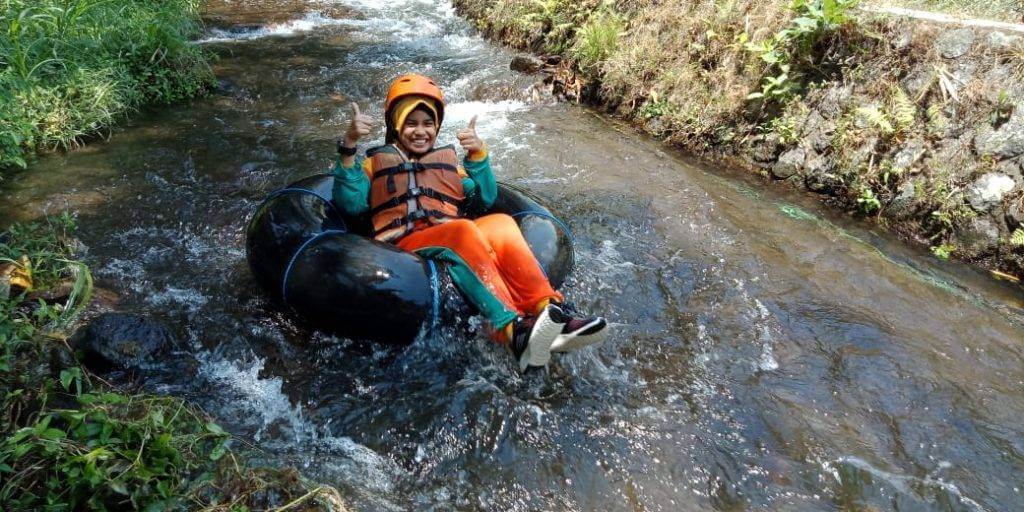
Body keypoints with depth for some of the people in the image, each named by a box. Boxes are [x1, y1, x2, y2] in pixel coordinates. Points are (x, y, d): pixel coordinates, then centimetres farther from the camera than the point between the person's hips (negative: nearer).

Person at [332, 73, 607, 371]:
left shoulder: (449, 160, 29)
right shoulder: (378, 162, 23)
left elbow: (483, 200, 15)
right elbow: (351, 203, 4)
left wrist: (478, 155, 1)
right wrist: (348, 147, -6)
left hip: (455, 244, 3)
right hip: (404, 245, -3)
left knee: (501, 224, -29)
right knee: (464, 229, -35)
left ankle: (549, 311, -44)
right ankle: (511, 330, -55)